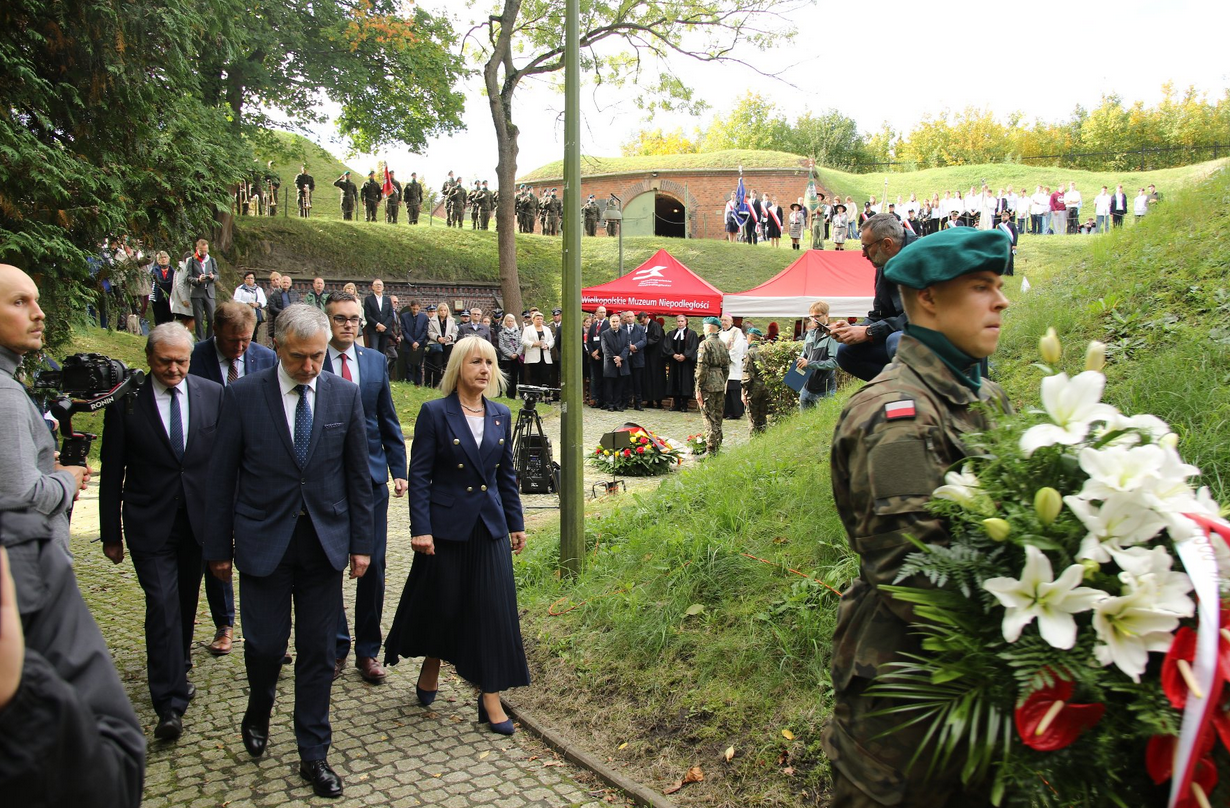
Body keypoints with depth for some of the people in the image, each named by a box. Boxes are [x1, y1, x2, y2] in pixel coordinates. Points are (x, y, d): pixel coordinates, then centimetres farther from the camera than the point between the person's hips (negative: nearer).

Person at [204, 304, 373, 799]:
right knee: (265, 643, 3)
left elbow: (357, 474, 5)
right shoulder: (244, 395, -4)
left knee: (318, 651, 7)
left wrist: (361, 542, 4)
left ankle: (313, 754, 23)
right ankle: (258, 713, 37)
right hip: (264, 540, -1)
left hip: (324, 540, 2)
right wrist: (219, 546, 1)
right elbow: (222, 475, 0)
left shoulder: (345, 395, 0)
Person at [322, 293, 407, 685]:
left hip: (370, 477, 3)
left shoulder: (376, 361, 8)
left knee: (372, 565, 7)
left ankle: (368, 649, 21)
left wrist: (399, 470, 6)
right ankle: (336, 645, 23)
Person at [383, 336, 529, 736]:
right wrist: (420, 528, -14)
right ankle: (430, 671, 38)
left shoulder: (501, 415, 6)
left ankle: (490, 698, 10)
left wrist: (516, 523, 12)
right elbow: (419, 475, -8)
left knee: (493, 608, 1)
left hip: (489, 526, 4)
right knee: (441, 604, 10)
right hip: (446, 525, -3)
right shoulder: (435, 413, -7)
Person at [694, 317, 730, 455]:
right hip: (720, 385, 7)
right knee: (718, 418, 15)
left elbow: (702, 368, -15)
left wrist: (698, 389, -12)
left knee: (709, 419, -5)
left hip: (708, 386, -7)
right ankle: (718, 446, 23)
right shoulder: (722, 344, 11)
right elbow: (726, 367, 15)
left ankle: (711, 451, -5)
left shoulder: (705, 344, -11)